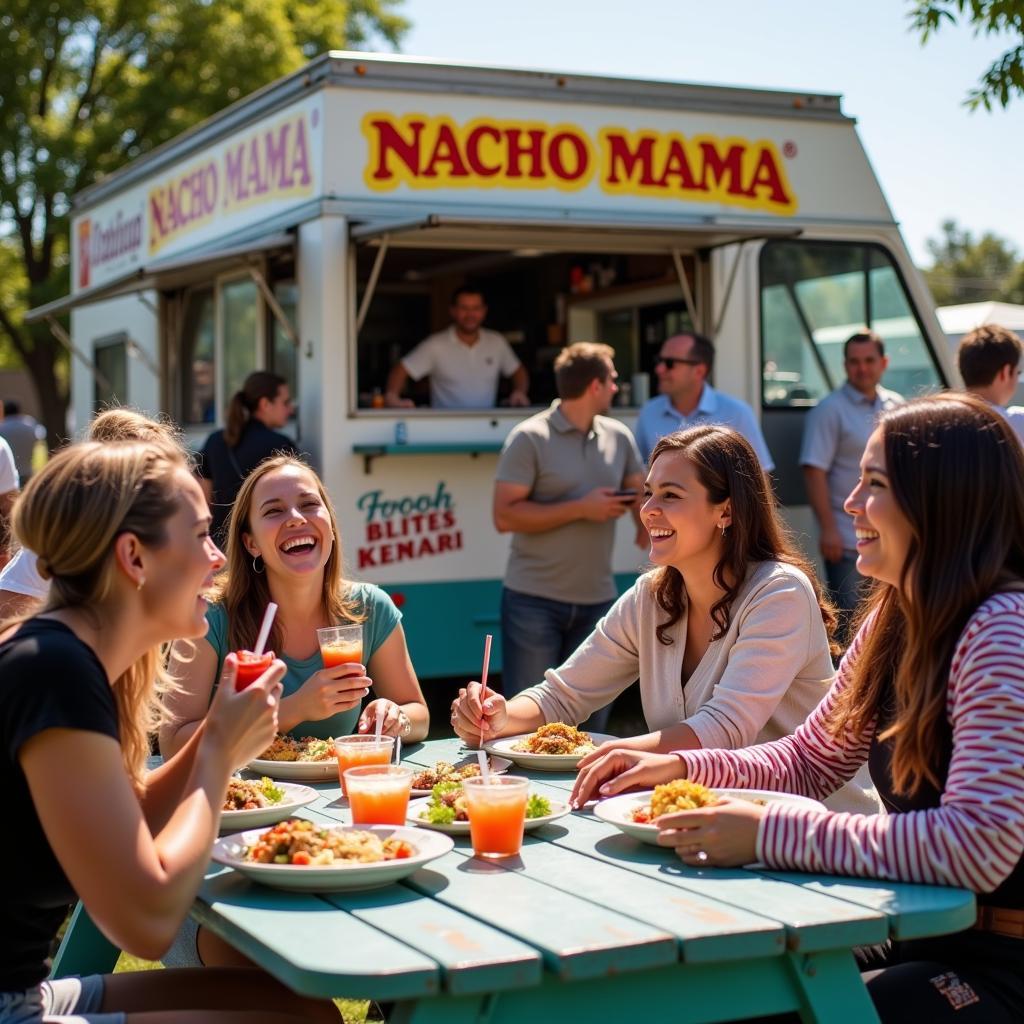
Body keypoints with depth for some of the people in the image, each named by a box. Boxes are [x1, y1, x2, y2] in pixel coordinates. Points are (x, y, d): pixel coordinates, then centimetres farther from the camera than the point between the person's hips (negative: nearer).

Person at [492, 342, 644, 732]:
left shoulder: (619, 436, 8)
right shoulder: (529, 438, -9)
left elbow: (642, 496, 12)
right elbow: (505, 516, -14)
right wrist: (581, 509, -16)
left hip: (597, 599, 5)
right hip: (534, 601, -5)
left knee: (590, 720, 10)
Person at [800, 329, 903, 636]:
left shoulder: (896, 405, 10)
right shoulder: (830, 410, -7)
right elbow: (814, 471, -12)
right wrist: (827, 529, -18)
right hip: (848, 541, -5)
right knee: (850, 624, -1)